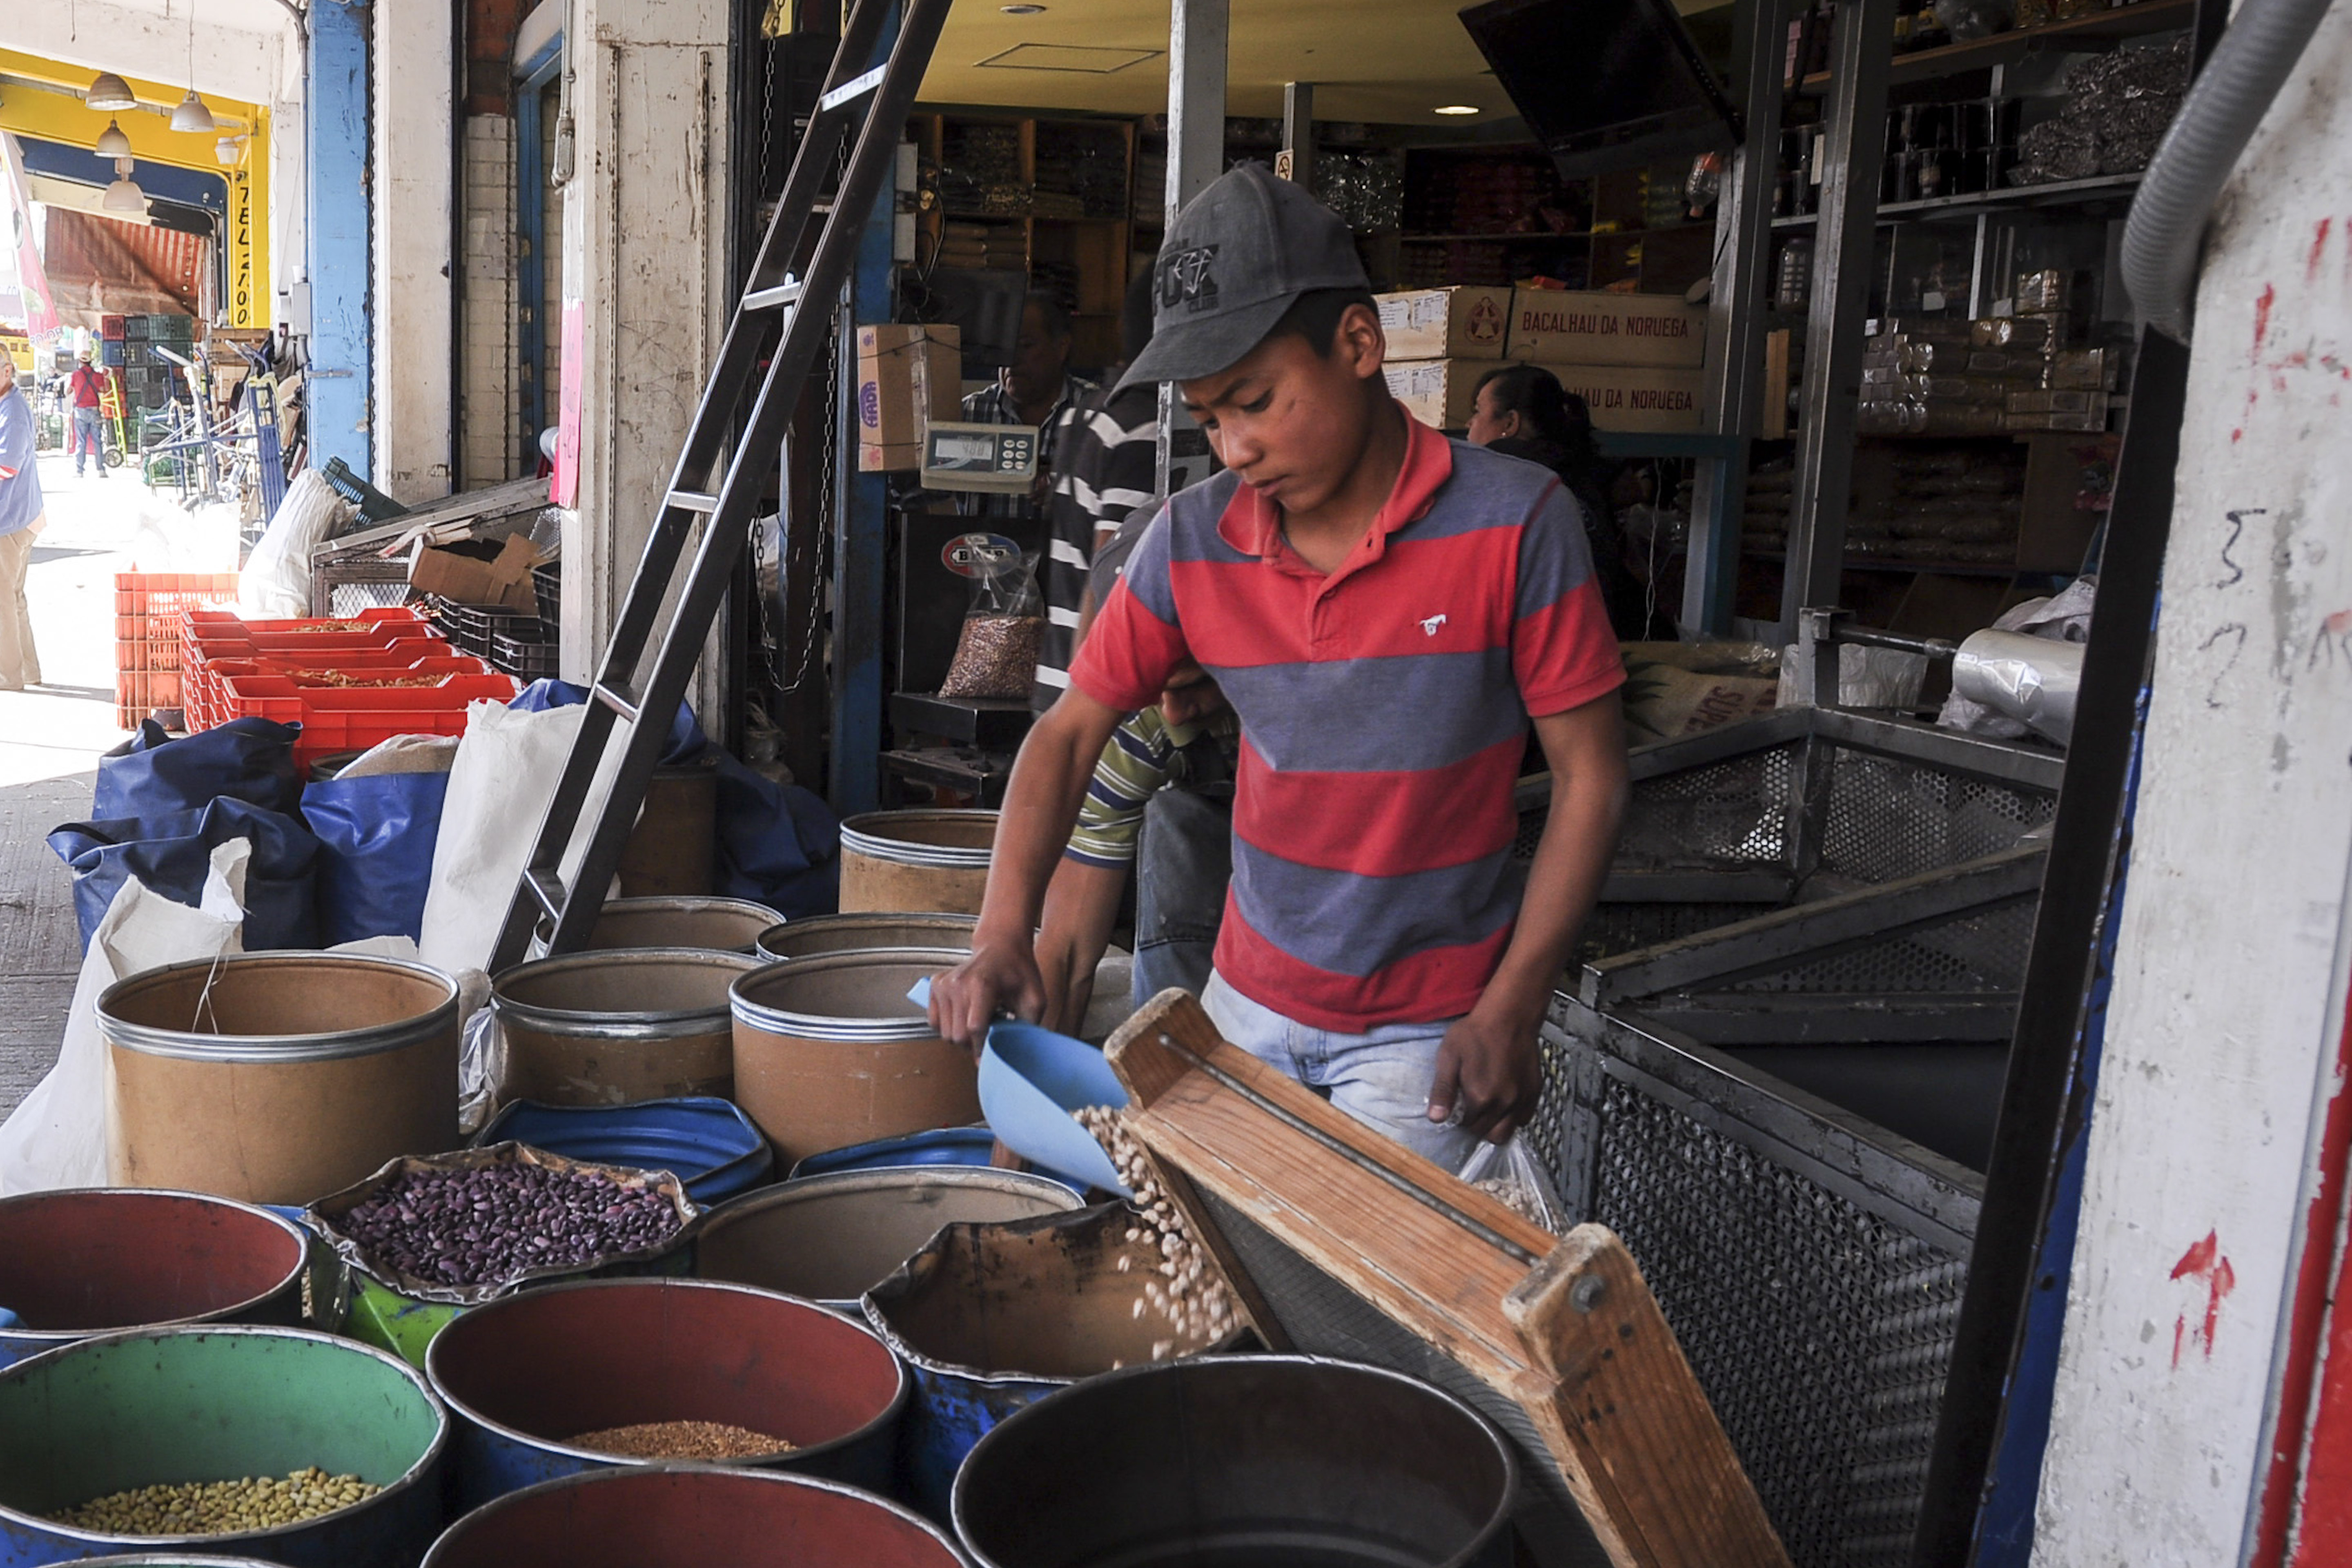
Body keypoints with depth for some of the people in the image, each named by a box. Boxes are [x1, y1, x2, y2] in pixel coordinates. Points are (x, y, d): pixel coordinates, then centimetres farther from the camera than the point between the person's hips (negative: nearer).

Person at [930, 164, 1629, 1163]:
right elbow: (1070, 731, 1)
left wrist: (1510, 1015, -15)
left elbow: (1590, 775, -11)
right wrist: (1002, 938, -14)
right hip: (1248, 1004, 4)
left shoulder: (1513, 525, -16)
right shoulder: (1191, 542, -6)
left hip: (1425, 1032, -3)